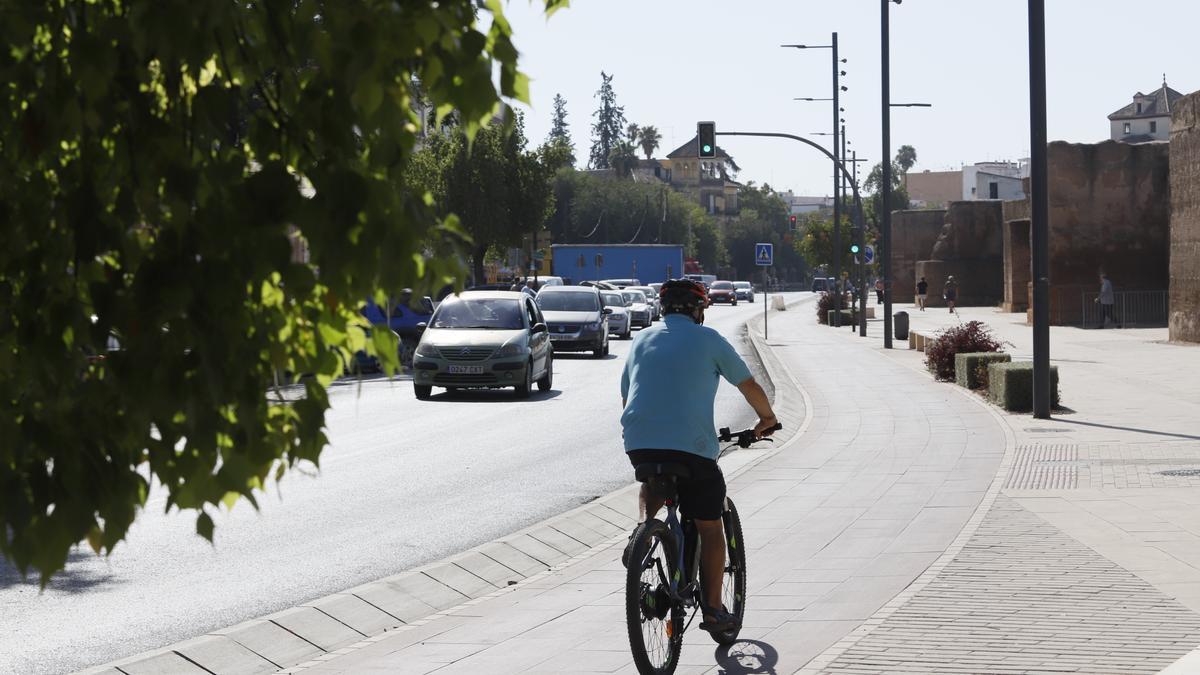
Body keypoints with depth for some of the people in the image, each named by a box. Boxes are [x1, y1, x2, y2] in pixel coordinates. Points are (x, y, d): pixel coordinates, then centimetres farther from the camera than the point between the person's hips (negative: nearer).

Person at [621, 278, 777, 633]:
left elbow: (625, 395, 25)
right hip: (691, 445, -4)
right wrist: (767, 418, 28)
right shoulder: (707, 338, 5)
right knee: (710, 527, 10)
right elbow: (749, 386, 10)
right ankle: (713, 609, 12)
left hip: (638, 443, 4)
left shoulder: (641, 339, 17)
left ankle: (644, 525, 7)